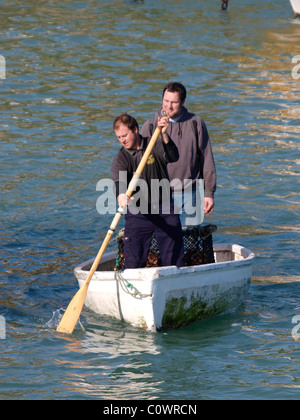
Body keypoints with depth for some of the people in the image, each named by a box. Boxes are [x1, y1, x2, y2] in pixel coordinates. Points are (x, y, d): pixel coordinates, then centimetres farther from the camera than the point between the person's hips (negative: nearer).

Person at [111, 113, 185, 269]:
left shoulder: (154, 145, -1)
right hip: (137, 213, -1)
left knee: (175, 258, 6)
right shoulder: (121, 159, -4)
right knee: (133, 261, -5)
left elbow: (172, 157, -20)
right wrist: (121, 195, -45)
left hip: (165, 210, 1)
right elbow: (118, 180, -22)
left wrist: (164, 135, -37)